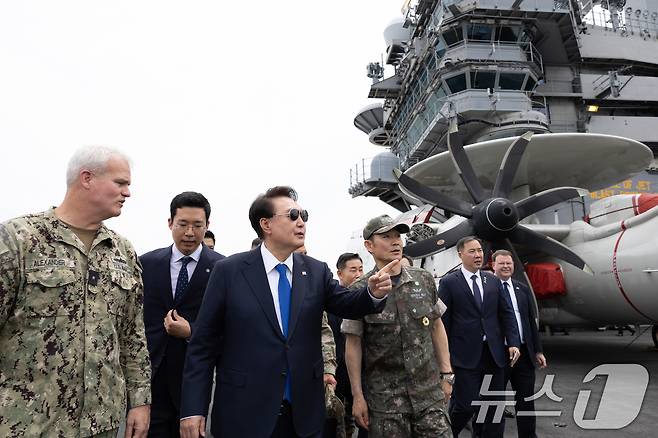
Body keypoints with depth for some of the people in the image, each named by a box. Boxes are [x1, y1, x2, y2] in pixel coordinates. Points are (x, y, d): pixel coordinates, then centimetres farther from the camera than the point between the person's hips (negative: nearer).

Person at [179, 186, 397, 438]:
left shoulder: (317, 271, 5)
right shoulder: (229, 271, -5)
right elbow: (203, 343, -4)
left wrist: (374, 293, -26)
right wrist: (193, 409, -8)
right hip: (244, 415, -3)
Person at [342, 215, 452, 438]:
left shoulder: (424, 280, 2)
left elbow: (437, 327, 10)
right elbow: (354, 344, -4)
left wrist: (446, 374, 7)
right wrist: (358, 396, -4)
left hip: (430, 391, 3)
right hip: (384, 398, -2)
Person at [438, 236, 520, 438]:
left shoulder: (493, 281, 12)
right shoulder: (448, 282, -4)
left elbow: (506, 313, 12)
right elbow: (443, 321, -6)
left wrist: (513, 343, 1)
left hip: (494, 353, 5)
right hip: (466, 355, -5)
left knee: (494, 405, 10)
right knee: (465, 406, -3)